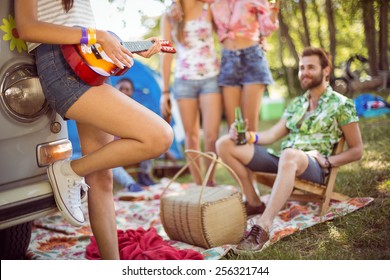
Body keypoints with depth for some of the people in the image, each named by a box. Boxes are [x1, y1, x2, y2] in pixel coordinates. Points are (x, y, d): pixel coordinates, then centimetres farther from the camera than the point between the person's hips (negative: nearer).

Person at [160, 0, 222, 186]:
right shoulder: (168, 17, 7)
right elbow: (167, 54, 7)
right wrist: (165, 91, 4)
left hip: (211, 78, -1)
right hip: (184, 81, 1)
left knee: (212, 135, -8)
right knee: (191, 135, 2)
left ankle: (210, 182, 10)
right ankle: (198, 185, 10)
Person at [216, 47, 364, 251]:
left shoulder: (342, 104, 5)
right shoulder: (296, 103, 21)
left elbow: (356, 151, 4)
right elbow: (272, 135, 15)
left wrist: (327, 161, -12)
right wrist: (247, 135, -4)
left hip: (313, 167, -6)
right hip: (282, 160, 6)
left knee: (289, 155, -44)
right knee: (225, 144, -7)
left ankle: (263, 227, -45)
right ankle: (253, 203, -4)